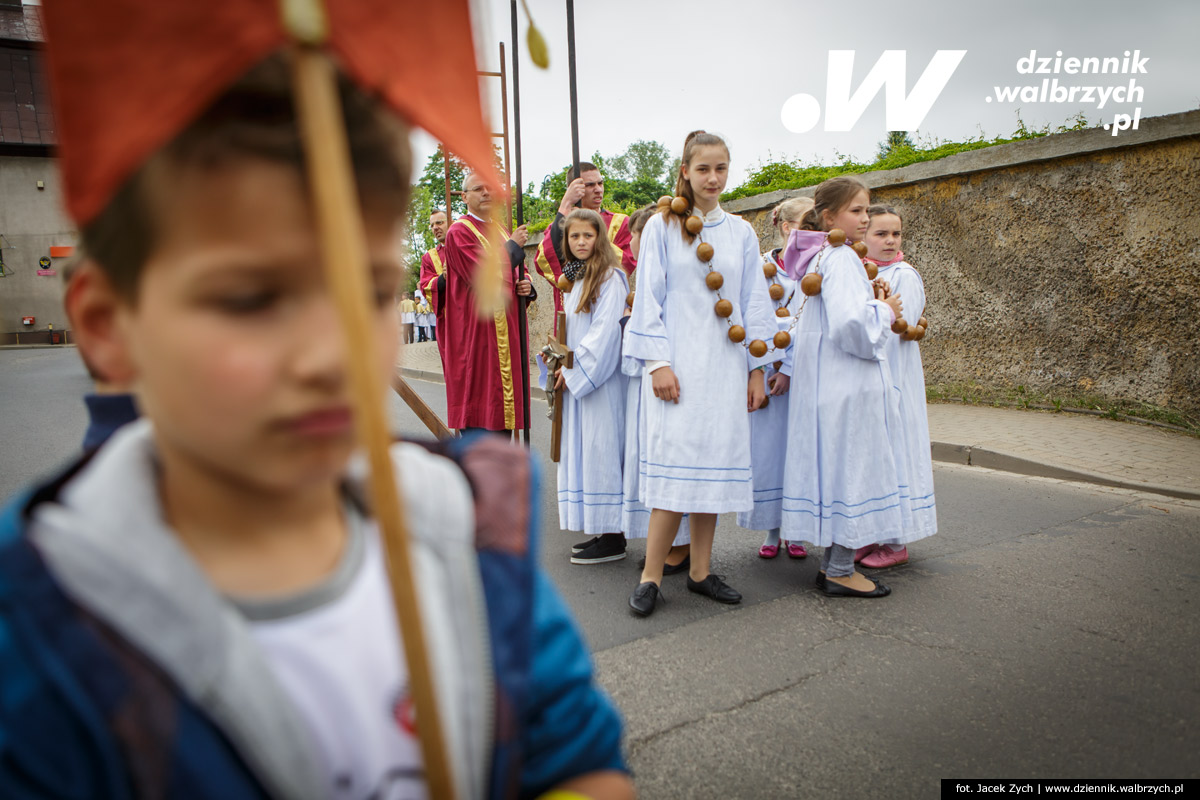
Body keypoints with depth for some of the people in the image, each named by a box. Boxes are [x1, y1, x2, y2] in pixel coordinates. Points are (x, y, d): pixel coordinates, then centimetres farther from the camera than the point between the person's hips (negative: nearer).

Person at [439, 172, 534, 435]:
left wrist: (526, 286, -1)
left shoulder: (500, 231, 20)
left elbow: (518, 274, 23)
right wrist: (513, 246, -7)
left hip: (506, 329, 8)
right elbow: (483, 274, -18)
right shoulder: (459, 232, -5)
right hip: (478, 331, -7)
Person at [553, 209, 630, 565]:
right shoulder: (576, 279, 17)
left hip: (601, 378, -9)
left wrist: (575, 370, -14)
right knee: (582, 452, 9)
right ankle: (601, 532, 18)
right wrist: (562, 366, 7)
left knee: (600, 450, -7)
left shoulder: (610, 277, -9)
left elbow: (606, 330, -16)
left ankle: (613, 538, 0)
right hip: (577, 380, 9)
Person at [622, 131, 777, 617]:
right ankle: (651, 577, 1)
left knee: (714, 465, 4)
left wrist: (756, 369, 8)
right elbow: (649, 298, -2)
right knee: (676, 464, -10)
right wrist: (657, 361, -11)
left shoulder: (742, 233, 13)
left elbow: (754, 304, 13)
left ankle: (700, 572, 15)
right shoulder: (661, 226, 4)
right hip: (678, 362, -3)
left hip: (724, 366, 4)